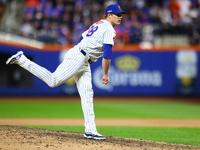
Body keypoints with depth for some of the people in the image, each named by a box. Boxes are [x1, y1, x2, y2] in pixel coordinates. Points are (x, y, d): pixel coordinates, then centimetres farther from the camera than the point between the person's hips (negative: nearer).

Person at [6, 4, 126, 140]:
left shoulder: (96, 25, 22)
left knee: (87, 95, 4)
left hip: (84, 64, 10)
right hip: (77, 57, -10)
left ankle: (90, 130, 1)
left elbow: (82, 39, 27)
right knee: (53, 80, -17)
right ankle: (22, 60, -8)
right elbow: (107, 55, -15)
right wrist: (105, 75, -9)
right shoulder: (109, 29, -8)